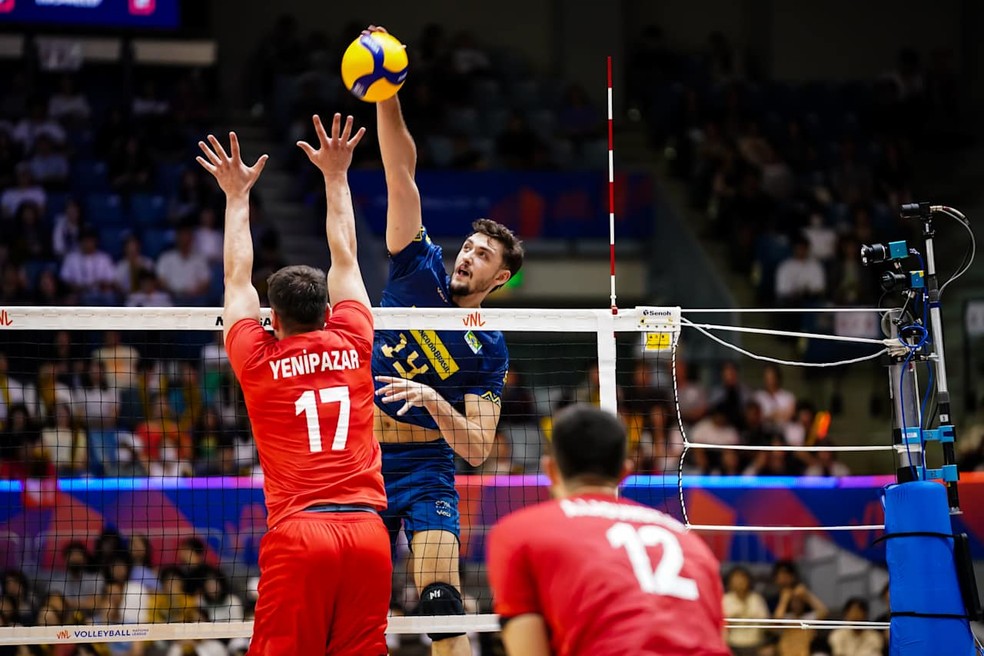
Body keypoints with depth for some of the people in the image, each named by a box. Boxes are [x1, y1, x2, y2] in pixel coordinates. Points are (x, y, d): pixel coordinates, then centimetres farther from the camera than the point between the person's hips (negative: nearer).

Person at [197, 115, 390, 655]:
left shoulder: (258, 361, 6)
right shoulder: (352, 345, 10)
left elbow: (237, 277, 21)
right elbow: (345, 259, 24)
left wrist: (237, 195, 32)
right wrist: (336, 177, 36)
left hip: (297, 532, -2)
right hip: (367, 530, 3)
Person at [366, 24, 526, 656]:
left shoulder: (489, 351, -2)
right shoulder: (420, 268, 3)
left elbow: (477, 447, -9)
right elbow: (402, 172, -6)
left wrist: (436, 402, -26)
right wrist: (385, 96, -16)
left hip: (426, 467, -3)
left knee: (441, 603, -17)